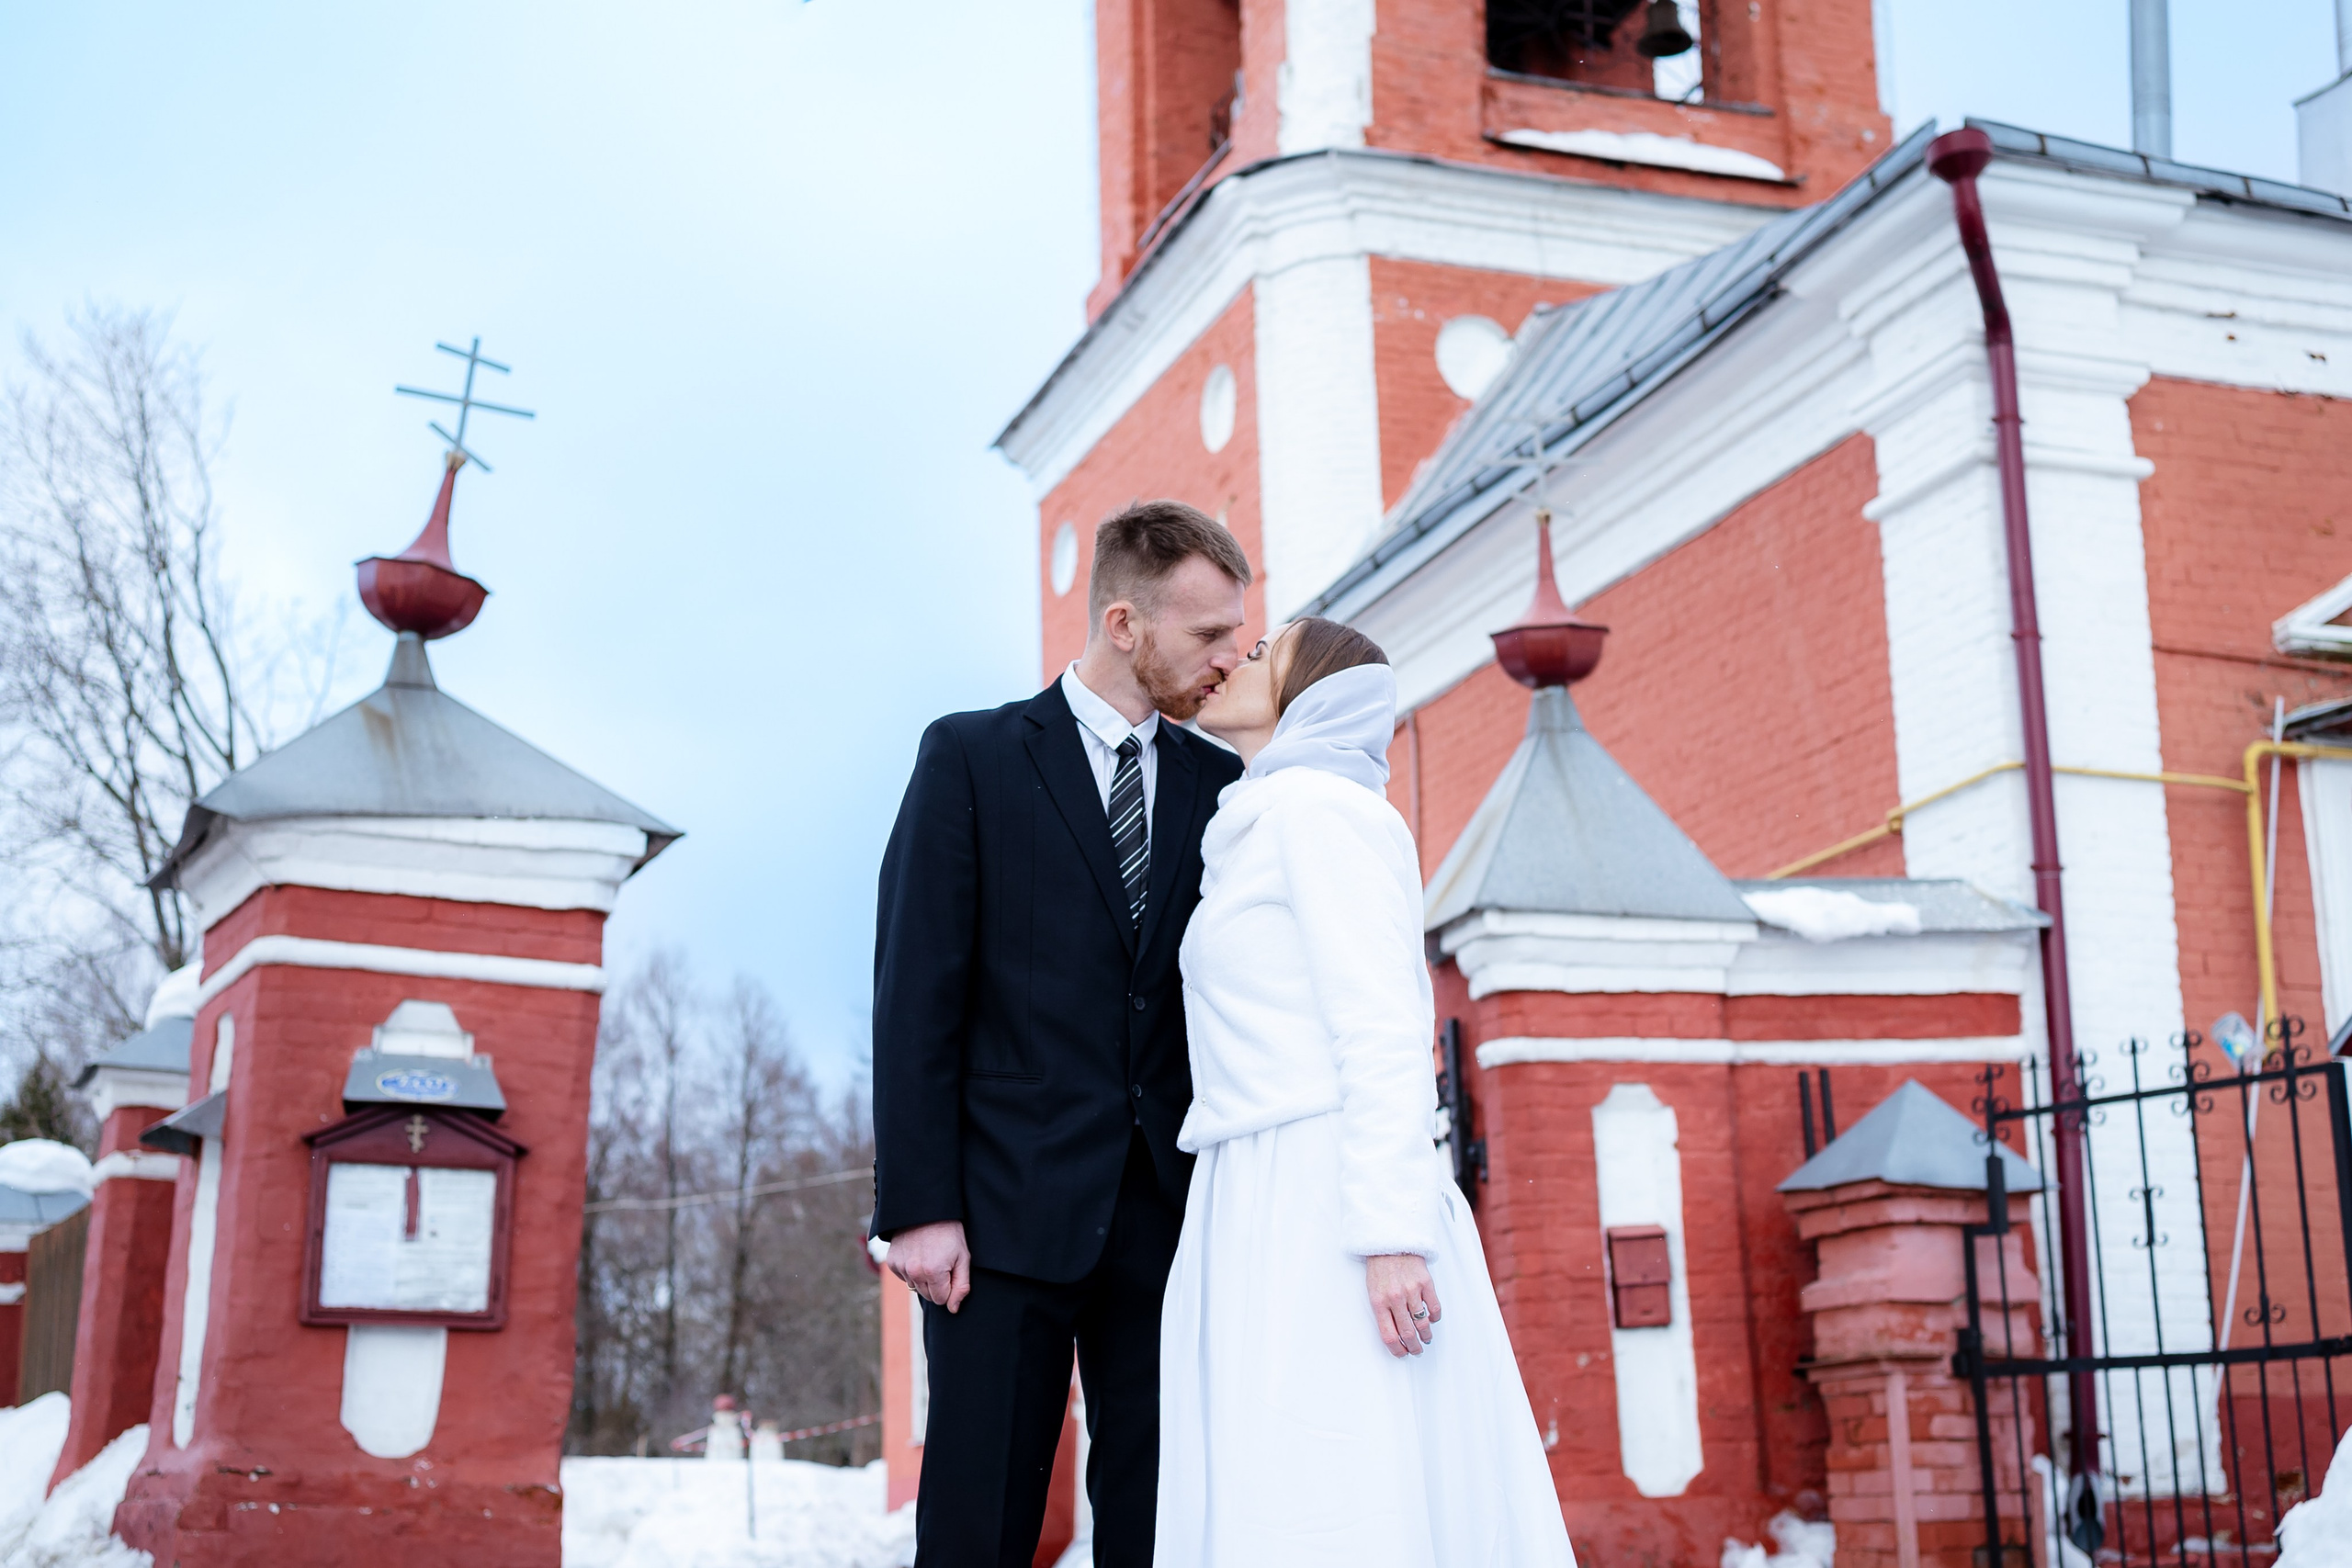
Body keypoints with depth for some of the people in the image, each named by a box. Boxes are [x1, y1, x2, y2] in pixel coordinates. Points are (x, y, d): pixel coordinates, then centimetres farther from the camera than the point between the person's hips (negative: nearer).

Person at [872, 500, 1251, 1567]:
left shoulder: (1220, 787, 12)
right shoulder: (971, 757, 2)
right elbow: (916, 991, -3)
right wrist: (918, 1205, -9)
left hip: (1169, 1209, 3)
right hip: (1007, 1207, -3)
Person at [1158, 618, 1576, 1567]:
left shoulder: (1320, 807, -3)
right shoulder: (1263, 834, 24)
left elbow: (1385, 1034, -13)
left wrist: (1391, 1235, -21)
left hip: (1327, 1216, -9)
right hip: (1272, 1228, 9)